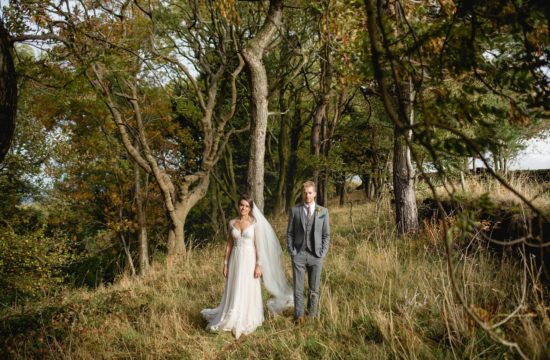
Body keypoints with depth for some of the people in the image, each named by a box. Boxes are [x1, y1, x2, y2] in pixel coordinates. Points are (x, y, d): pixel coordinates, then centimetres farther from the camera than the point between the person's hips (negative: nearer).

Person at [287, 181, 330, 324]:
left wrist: (322, 253, -3)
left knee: (314, 289, 9)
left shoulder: (323, 211, 3)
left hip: (316, 255, 1)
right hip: (299, 255, 0)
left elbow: (326, 234, 5)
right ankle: (299, 315, 16)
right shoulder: (295, 210, 2)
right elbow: (290, 233, 5)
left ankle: (312, 315, 22)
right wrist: (292, 251, -3)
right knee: (298, 288, 3)